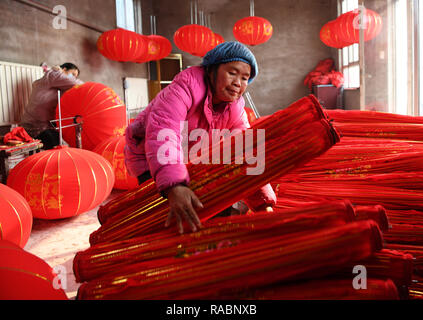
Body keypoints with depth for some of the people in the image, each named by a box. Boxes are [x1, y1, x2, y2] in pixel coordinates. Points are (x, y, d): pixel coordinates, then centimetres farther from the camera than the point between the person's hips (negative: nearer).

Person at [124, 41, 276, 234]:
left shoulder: (235, 108, -10)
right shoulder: (187, 84, -31)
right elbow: (162, 131, -48)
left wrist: (264, 203, -23)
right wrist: (174, 187, -62)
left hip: (190, 162, 6)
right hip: (149, 158, -6)